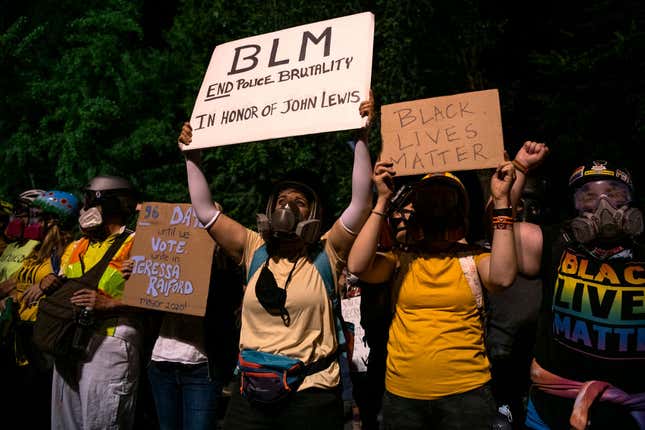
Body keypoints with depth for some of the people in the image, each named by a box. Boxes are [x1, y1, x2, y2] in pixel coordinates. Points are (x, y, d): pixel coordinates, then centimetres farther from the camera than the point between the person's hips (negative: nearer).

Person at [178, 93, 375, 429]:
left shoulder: (325, 254, -4)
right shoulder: (256, 250, 5)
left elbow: (361, 202, -13)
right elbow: (205, 211, 7)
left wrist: (361, 137, -16)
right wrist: (192, 155, 6)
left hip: (311, 393, -3)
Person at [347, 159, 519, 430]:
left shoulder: (474, 258, 1)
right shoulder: (402, 259, 1)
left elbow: (503, 277, -20)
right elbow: (357, 266, -16)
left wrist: (501, 201, -17)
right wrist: (383, 201, -13)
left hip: (466, 392, 0)